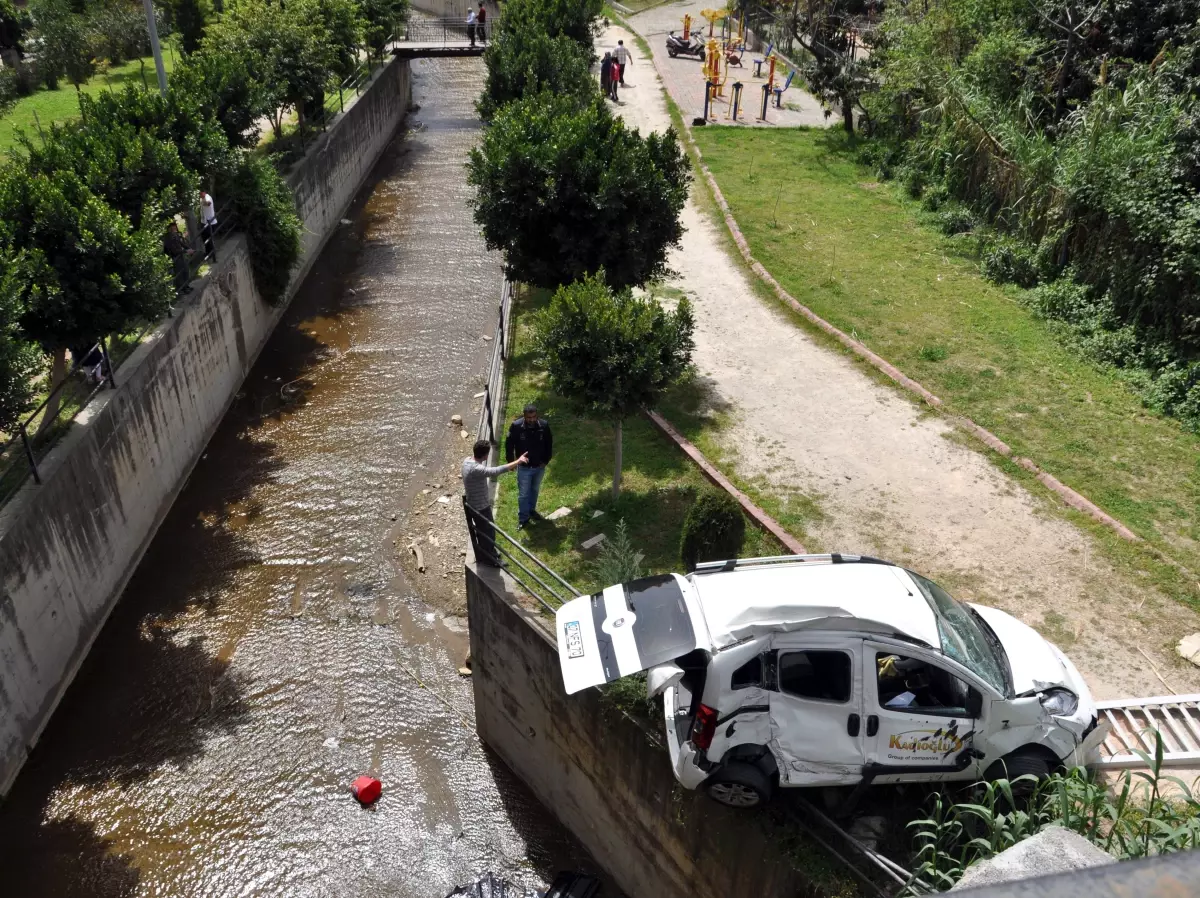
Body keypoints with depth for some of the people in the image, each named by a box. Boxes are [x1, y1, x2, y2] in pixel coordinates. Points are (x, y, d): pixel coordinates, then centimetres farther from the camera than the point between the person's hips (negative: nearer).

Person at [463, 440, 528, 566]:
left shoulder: (467, 461, -9)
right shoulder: (476, 469, -37)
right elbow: (497, 471, -43)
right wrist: (518, 461, -38)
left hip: (474, 504, 9)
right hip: (480, 507, -9)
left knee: (483, 530, 28)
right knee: (488, 532, 13)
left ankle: (487, 552, 48)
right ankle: (488, 559, 33)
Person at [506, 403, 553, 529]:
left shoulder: (544, 426, -17)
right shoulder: (516, 426, -23)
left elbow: (549, 444, -1)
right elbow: (509, 445, -9)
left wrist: (546, 460, 1)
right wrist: (511, 461, -6)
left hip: (539, 466, 2)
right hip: (524, 467, -2)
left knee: (535, 490, 24)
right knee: (523, 494, 9)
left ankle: (531, 510, 47)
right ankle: (523, 518, 27)